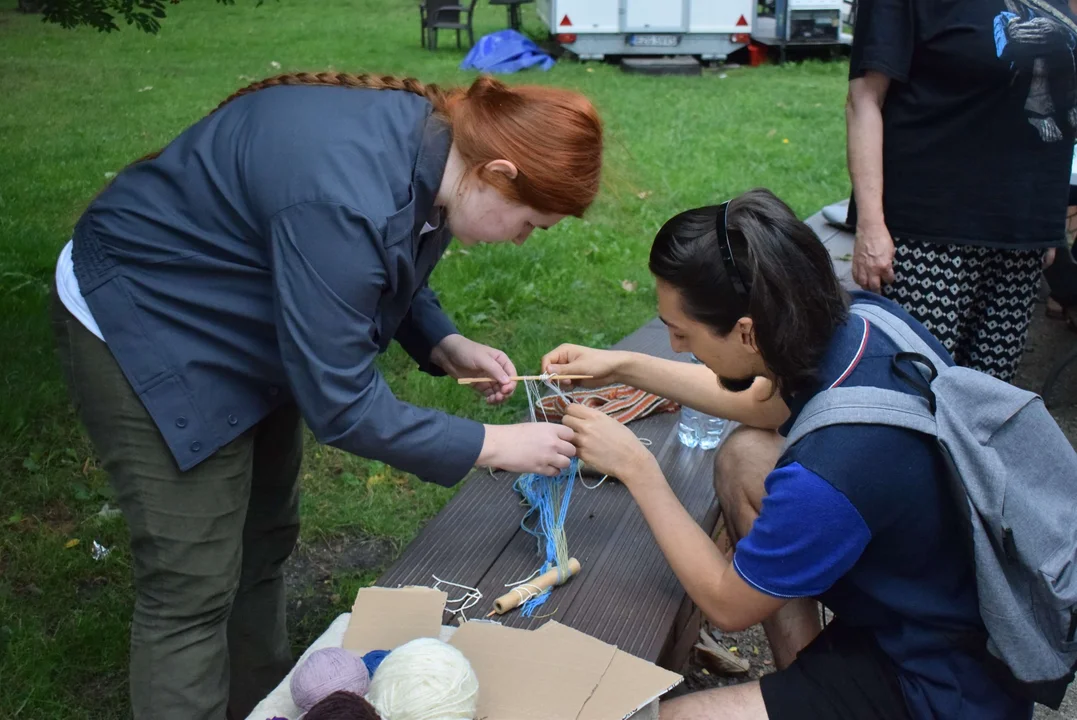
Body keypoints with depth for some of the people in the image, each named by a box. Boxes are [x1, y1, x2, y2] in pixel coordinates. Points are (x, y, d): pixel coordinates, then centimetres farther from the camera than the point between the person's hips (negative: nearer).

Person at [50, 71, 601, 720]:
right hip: (144, 331, -9)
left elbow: (392, 272, 8)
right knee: (194, 587, -3)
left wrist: (445, 346, -8)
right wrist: (494, 445, -22)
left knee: (263, 542, 17)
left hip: (239, 327, 9)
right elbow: (341, 405, -30)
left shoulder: (432, 142, -11)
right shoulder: (346, 203, -38)